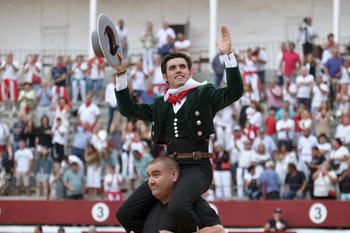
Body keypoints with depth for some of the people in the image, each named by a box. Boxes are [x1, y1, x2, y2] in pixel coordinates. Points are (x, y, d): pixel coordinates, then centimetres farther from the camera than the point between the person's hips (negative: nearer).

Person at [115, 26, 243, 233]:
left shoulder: (204, 94, 8)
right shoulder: (161, 105, 23)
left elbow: (235, 92, -7)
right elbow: (128, 108, 23)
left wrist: (228, 55, -15)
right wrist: (121, 73, 17)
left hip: (197, 166, -6)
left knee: (177, 207, -36)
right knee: (125, 213, -3)